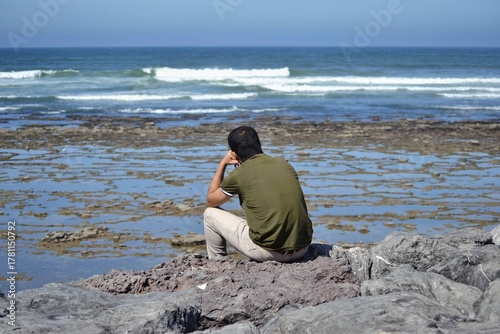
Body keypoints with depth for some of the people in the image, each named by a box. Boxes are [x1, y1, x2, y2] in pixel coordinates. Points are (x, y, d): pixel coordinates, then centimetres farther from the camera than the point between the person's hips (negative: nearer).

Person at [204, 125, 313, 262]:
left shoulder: (238, 174, -4)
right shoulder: (284, 164, 9)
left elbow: (210, 201, 15)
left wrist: (222, 164, 23)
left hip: (269, 252, -5)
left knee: (210, 214, 15)